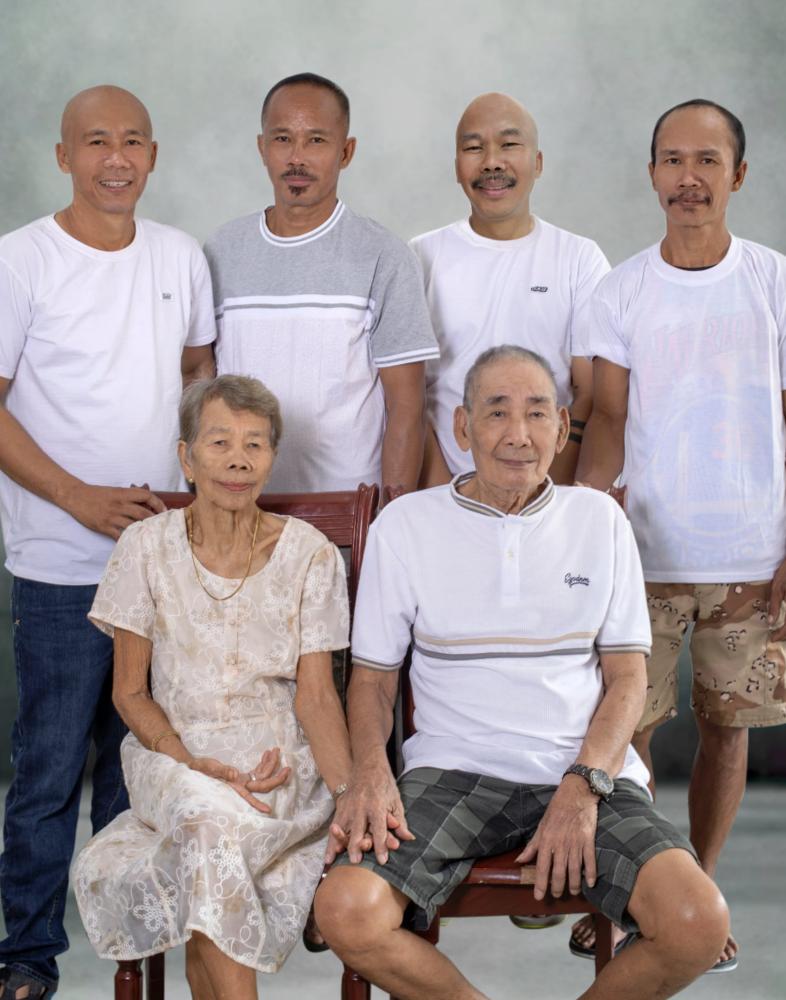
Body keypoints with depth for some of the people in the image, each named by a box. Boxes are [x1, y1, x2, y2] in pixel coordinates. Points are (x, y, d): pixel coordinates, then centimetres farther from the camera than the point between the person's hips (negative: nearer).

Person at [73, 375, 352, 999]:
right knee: (210, 815, -35)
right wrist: (194, 767, -15)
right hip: (174, 753, 1)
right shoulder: (147, 547, 1)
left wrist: (353, 795, -17)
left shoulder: (308, 553, 1)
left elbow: (316, 695, 0)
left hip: (280, 761, 0)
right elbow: (130, 692, 4)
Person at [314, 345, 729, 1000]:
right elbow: (373, 676, 9)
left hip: (589, 772, 1)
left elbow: (628, 677, 8)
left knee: (699, 924, -25)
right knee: (347, 913, -28)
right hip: (453, 769, -1)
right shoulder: (405, 524, 6)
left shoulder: (599, 518, 9)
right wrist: (370, 772, -12)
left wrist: (583, 786, -9)